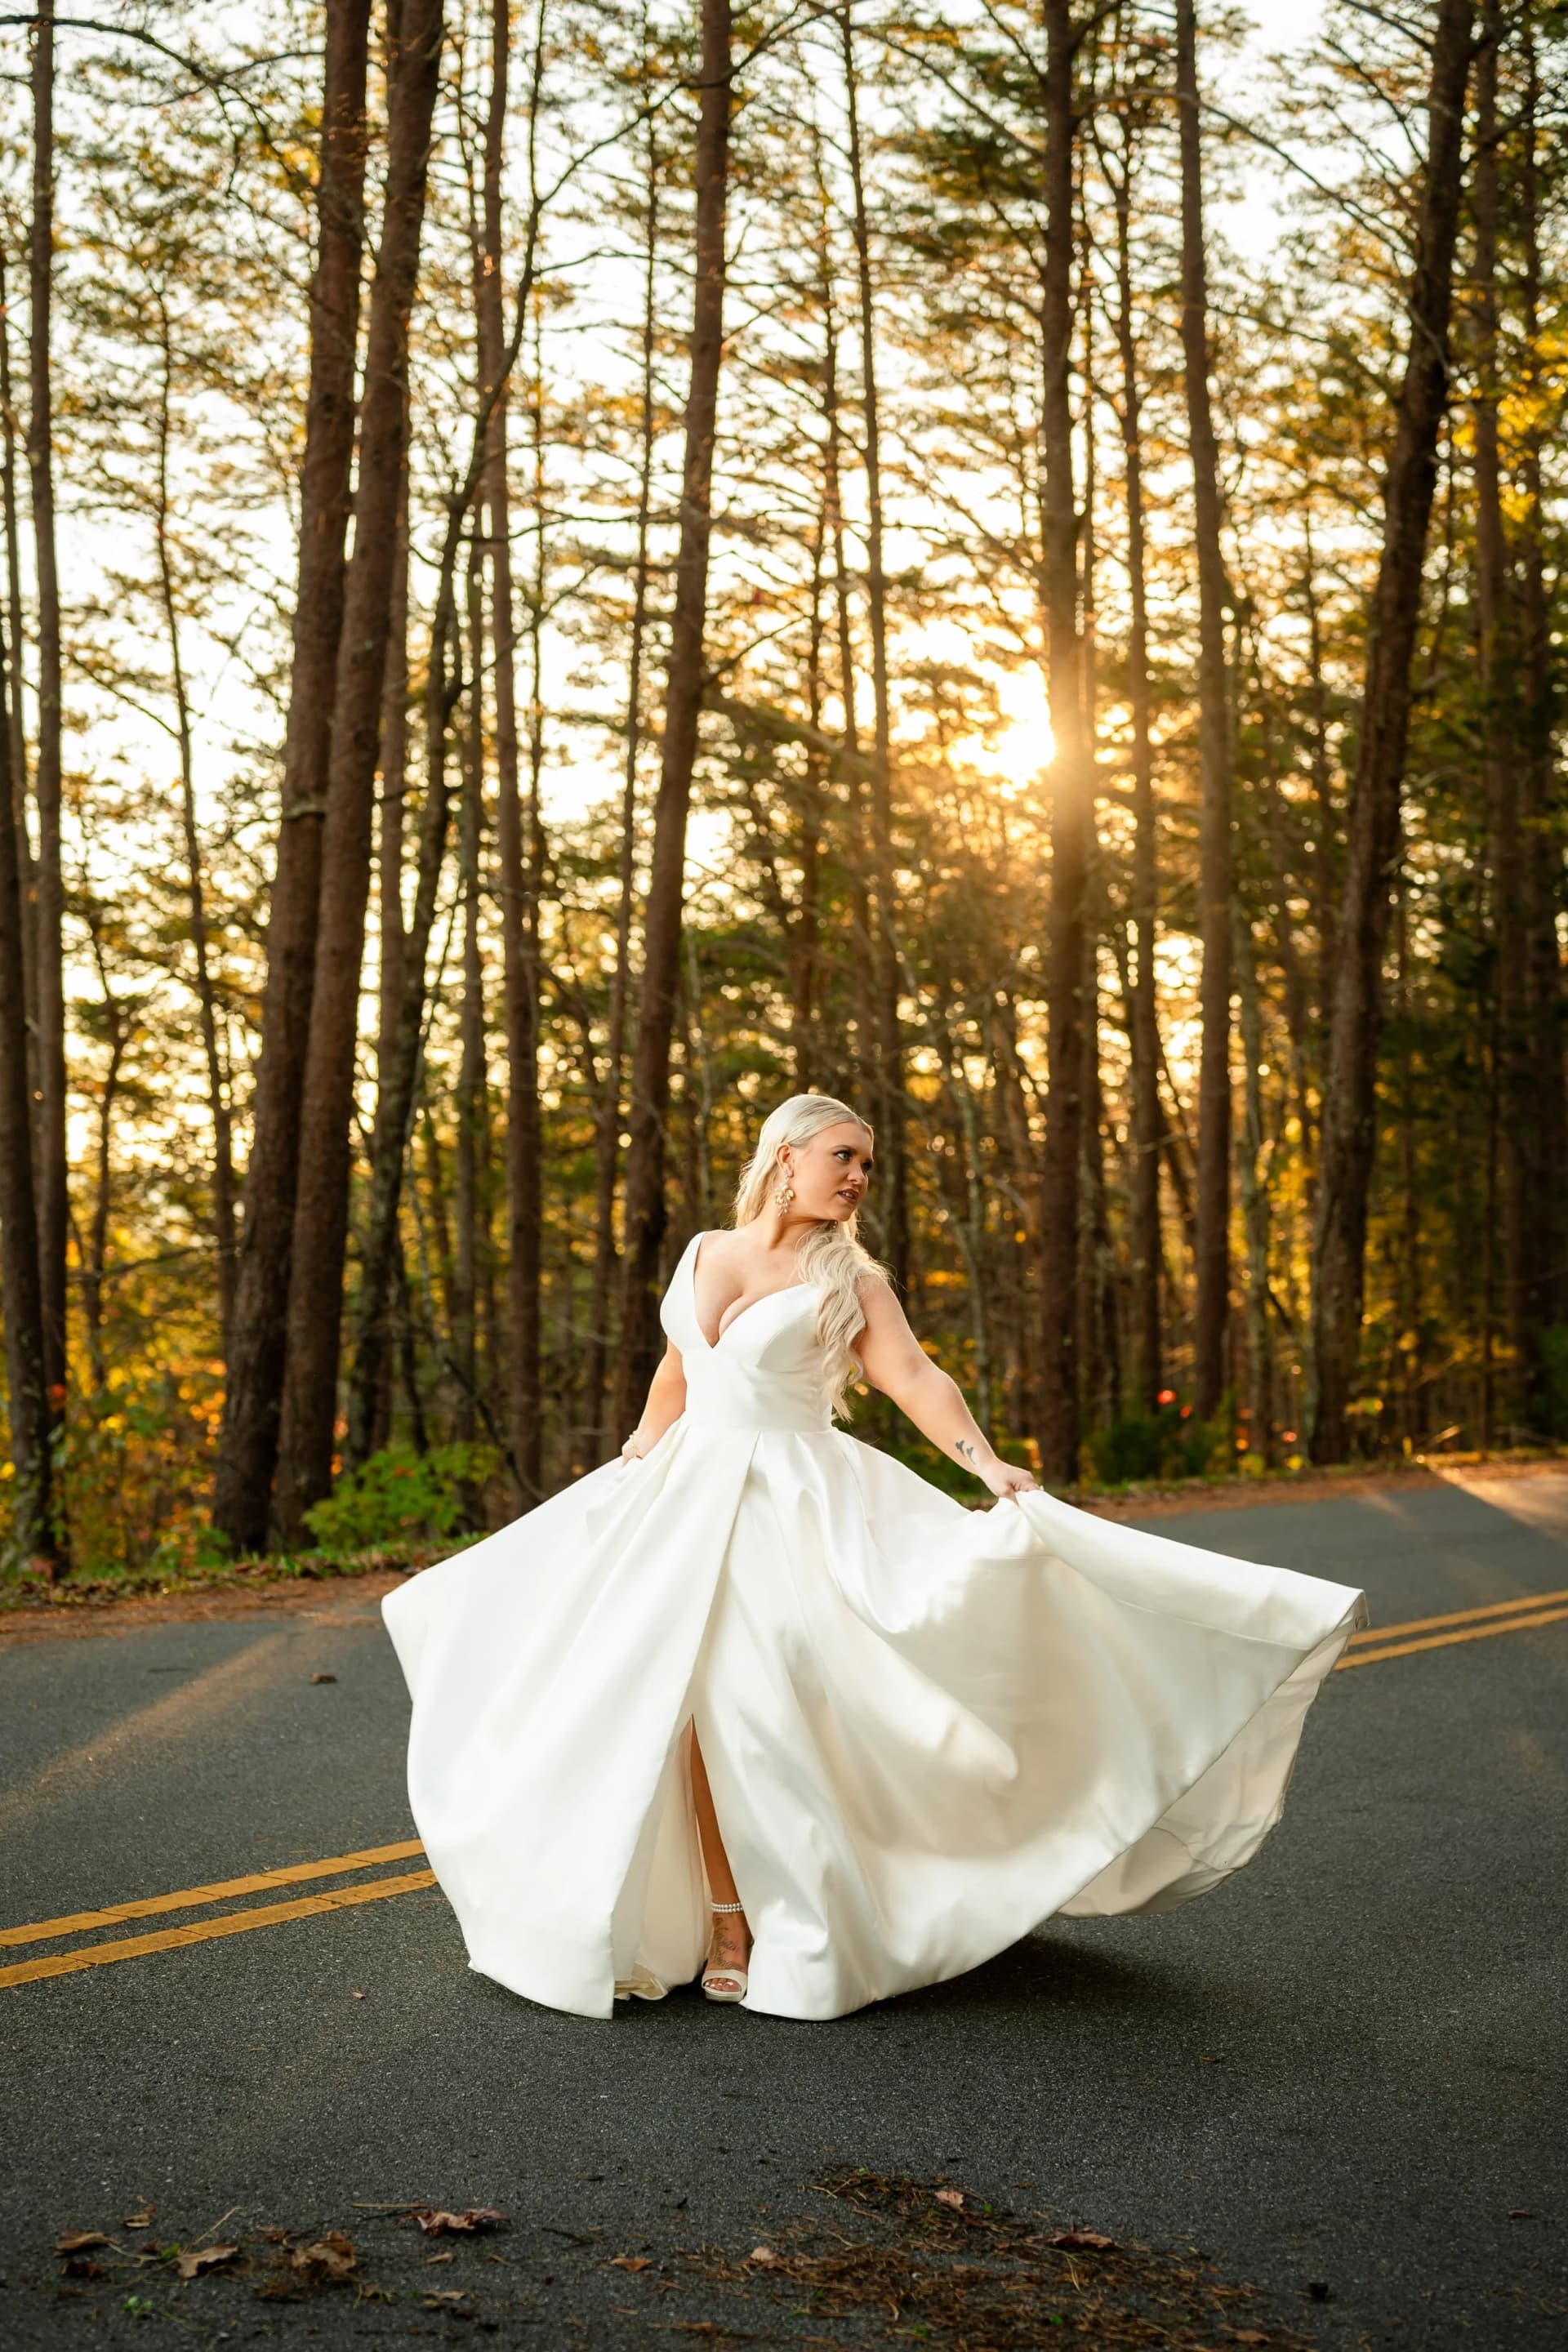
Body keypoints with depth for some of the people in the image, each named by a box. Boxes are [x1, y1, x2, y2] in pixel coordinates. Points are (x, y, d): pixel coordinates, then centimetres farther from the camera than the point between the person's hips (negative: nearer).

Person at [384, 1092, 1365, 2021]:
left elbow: (915, 1376, -15)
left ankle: (795, 1929, 1)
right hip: (686, 1494, 4)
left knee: (759, 1702, -14)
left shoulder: (850, 1280, -1)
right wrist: (631, 1466, 31)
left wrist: (986, 1461, -30)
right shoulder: (702, 1255, 10)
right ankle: (721, 1920, 8)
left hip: (796, 1506, -4)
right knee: (675, 1701, -4)